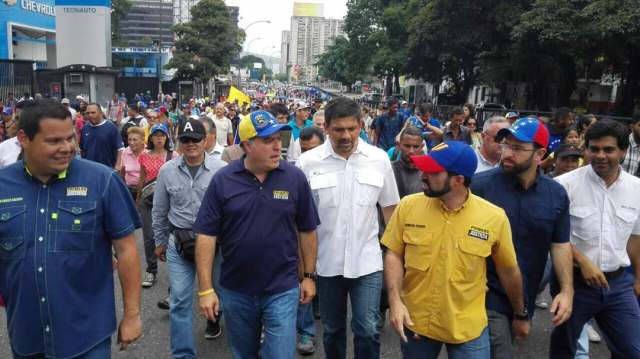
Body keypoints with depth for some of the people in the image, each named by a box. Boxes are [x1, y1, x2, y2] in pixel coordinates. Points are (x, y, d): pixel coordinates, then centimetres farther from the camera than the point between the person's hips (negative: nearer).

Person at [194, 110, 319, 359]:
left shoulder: (295, 178, -7)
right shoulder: (222, 180, -8)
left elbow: (307, 231, 2)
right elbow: (206, 236, -7)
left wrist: (309, 276, 3)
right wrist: (205, 289, -9)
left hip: (282, 290, -1)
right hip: (235, 291, 1)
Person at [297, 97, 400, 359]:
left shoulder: (379, 159, -4)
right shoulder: (308, 162, -7)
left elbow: (390, 207, 6)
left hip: (367, 262, 0)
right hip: (326, 263, 1)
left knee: (368, 330, 2)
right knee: (332, 330, 17)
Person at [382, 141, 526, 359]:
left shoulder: (494, 218, -13)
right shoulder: (408, 206, -10)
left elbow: (508, 271, 0)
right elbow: (394, 254, -1)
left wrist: (520, 315, 12)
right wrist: (395, 301, -13)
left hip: (468, 329, -1)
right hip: (415, 323, 2)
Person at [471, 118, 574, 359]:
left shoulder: (556, 195, 1)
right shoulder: (480, 185, -13)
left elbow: (560, 245, 6)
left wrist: (567, 291, 0)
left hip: (526, 298, 5)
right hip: (487, 294, -5)